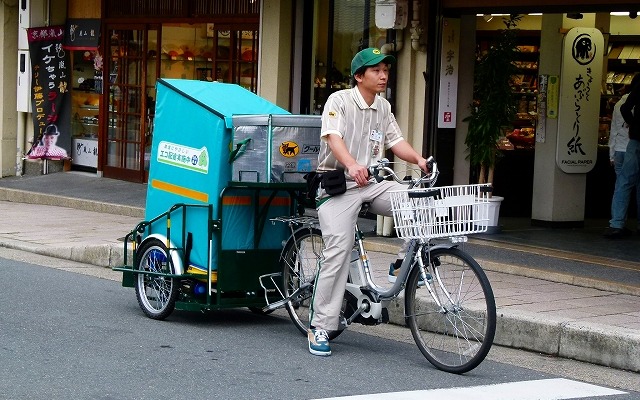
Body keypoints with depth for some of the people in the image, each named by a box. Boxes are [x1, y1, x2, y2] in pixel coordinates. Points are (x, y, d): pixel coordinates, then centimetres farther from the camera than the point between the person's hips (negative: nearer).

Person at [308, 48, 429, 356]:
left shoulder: (383, 107, 14)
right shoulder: (339, 100, -7)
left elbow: (396, 141, 11)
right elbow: (333, 137, -22)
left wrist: (418, 159, -10)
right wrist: (352, 165, -41)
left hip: (372, 184, 6)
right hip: (338, 185, -6)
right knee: (338, 251, -14)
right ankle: (320, 328, -8)